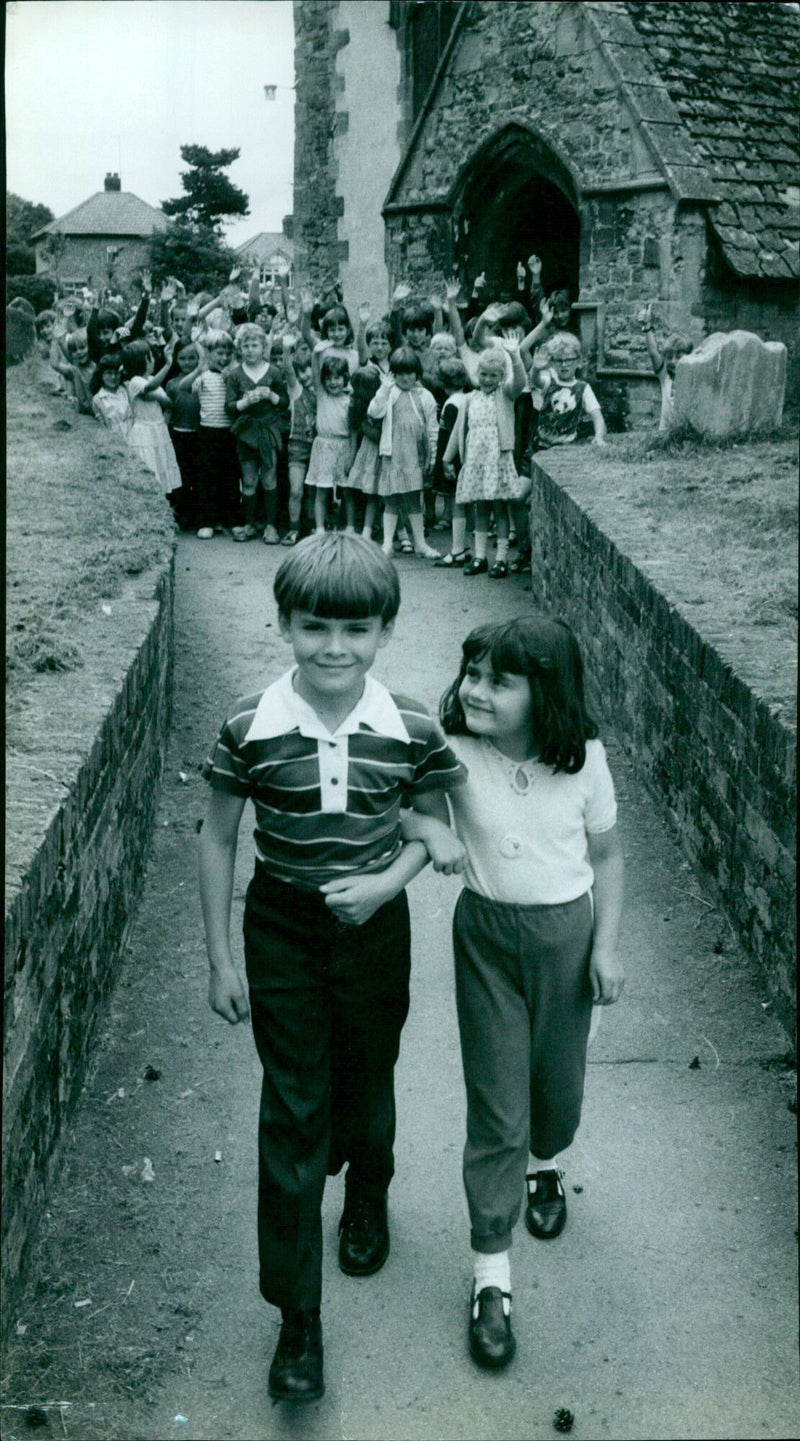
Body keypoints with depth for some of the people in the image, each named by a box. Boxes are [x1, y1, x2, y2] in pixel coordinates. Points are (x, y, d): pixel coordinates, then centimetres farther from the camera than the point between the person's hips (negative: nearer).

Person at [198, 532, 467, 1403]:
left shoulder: (411, 730, -14)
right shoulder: (249, 728, -16)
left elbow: (433, 821, 2)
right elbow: (217, 841, -5)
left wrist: (388, 880, -17)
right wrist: (220, 959, -3)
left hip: (373, 927, 1)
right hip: (280, 931, -1)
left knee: (367, 1081, 20)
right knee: (292, 1113, 3)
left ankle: (367, 1196, 53)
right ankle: (296, 1317, 15)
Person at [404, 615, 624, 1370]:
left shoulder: (583, 760, -11)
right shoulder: (453, 750, -16)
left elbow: (607, 855, 0)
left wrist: (607, 946, -2)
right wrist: (430, 831, -32)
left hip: (567, 930, 1)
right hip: (487, 932, -1)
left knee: (559, 1079, 18)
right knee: (496, 1101, 2)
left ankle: (543, 1163, 54)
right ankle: (491, 1273, 15)